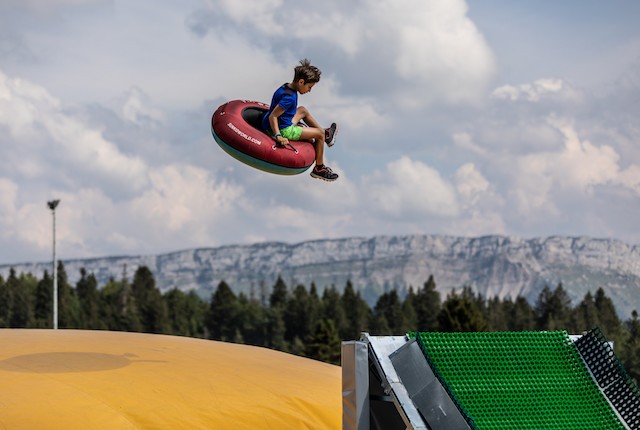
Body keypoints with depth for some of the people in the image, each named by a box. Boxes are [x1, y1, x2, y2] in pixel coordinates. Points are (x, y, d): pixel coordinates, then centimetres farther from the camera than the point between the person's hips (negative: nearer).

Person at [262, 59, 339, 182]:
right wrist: (278, 136, -37)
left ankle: (326, 135, 45)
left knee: (303, 110, 31)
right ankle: (319, 168, 10)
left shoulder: (286, 87, 1)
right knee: (319, 134, -2)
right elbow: (273, 116, -32)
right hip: (284, 130, -10)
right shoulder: (289, 97, -28)